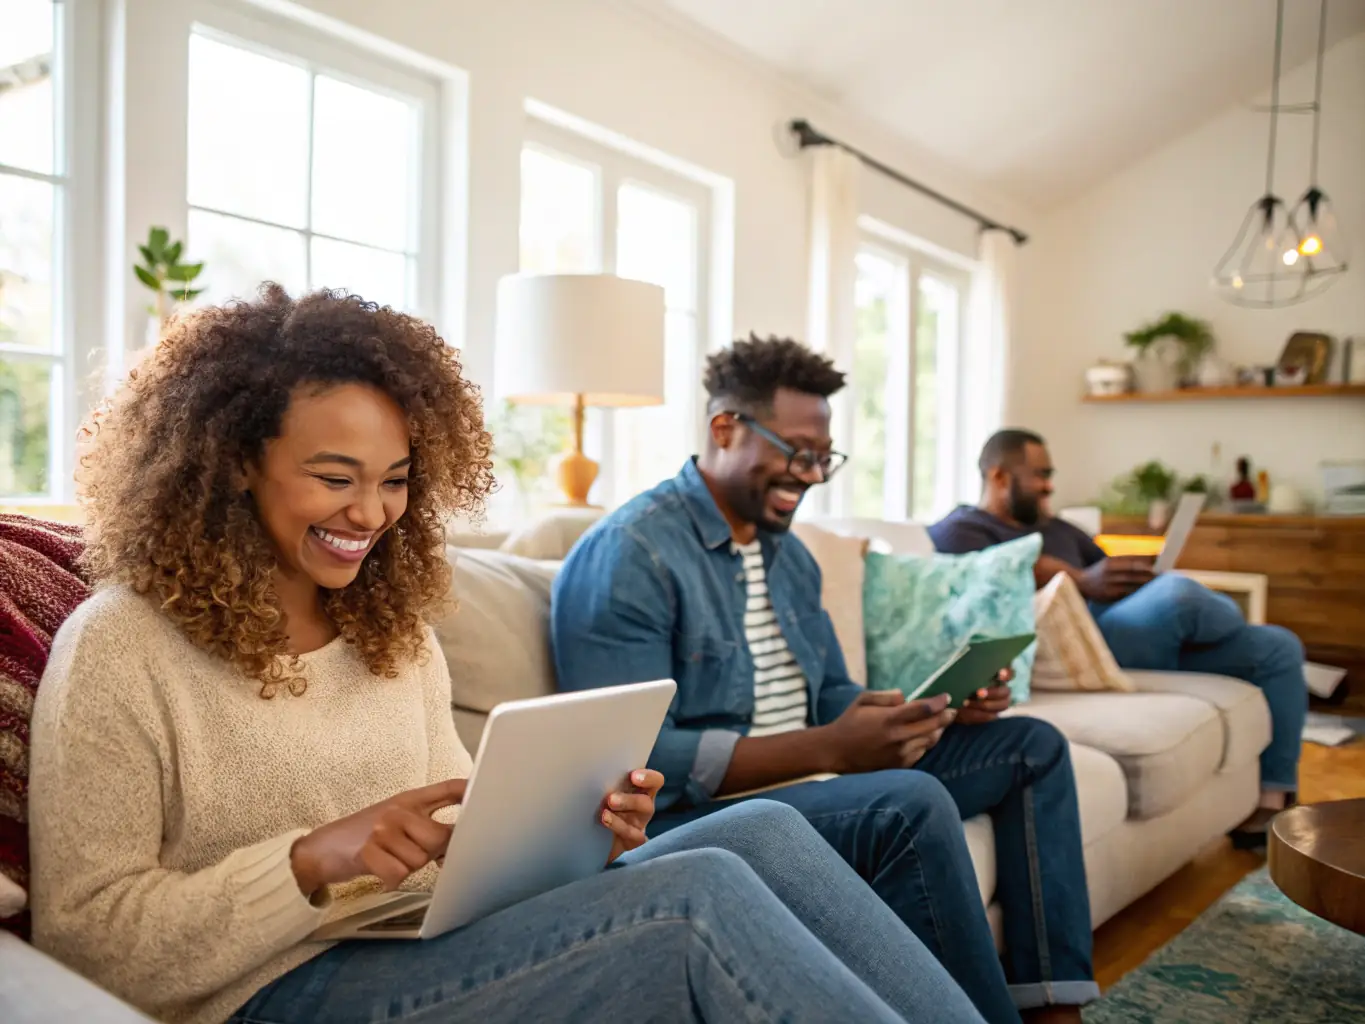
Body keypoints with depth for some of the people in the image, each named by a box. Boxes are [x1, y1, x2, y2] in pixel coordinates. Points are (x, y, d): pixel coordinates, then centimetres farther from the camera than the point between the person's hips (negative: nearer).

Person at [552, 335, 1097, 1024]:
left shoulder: (789, 554, 13)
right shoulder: (627, 556, -15)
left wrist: (938, 707, -2)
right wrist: (827, 749, -27)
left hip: (810, 782, 9)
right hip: (693, 815, -9)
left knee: (1033, 747, 7)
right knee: (913, 805, -34)